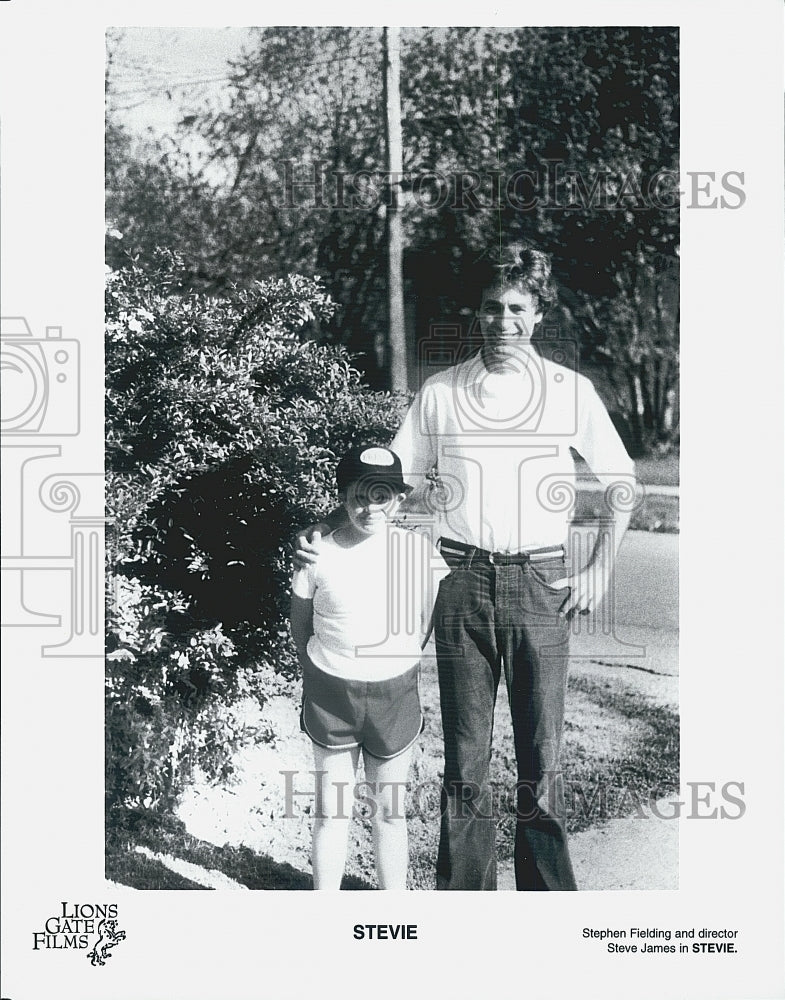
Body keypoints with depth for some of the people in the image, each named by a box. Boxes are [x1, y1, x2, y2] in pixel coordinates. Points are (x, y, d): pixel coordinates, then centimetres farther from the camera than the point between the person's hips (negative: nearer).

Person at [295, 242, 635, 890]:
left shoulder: (571, 391, 3)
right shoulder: (439, 393, 6)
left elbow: (621, 479, 11)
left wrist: (600, 569, 3)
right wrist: (328, 528, -2)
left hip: (540, 585, -1)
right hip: (462, 582, 1)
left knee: (541, 756, 4)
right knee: (464, 755, 7)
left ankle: (548, 890, 16)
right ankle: (463, 891, 17)